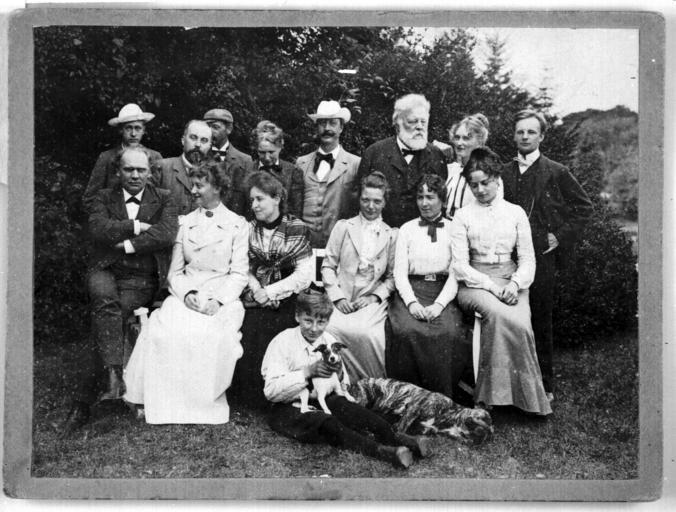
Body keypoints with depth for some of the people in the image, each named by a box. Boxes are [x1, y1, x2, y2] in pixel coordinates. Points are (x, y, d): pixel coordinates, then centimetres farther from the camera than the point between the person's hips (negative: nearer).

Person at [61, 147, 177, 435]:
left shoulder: (163, 200, 12)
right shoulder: (104, 198, 15)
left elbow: (167, 234, -8)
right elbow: (98, 230, -6)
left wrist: (127, 244, -10)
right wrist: (135, 226, -8)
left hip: (140, 279, -1)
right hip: (104, 270, 2)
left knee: (102, 327, -22)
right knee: (104, 298, -35)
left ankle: (81, 407, -17)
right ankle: (114, 373, -33)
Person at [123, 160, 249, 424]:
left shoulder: (237, 224, 8)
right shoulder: (185, 222, 18)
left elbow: (239, 273, 1)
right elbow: (175, 271, 13)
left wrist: (218, 301, -15)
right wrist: (187, 293, -8)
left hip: (222, 299, -3)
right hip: (185, 295, 3)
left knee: (212, 335, -34)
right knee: (165, 330, -28)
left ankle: (207, 403, -18)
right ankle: (168, 404, -19)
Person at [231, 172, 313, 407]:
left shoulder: (297, 229, 1)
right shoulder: (249, 229, 11)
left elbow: (304, 275, -5)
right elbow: (244, 270, 6)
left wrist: (269, 292, -11)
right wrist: (257, 292, -13)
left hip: (286, 302, -2)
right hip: (255, 302, 3)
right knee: (248, 347, -20)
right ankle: (250, 399, 0)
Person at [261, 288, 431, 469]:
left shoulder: (329, 340, 6)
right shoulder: (282, 342, -10)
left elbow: (344, 386, 10)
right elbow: (271, 391, -19)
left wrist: (339, 373, -14)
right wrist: (308, 372, -27)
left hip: (321, 401, 5)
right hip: (288, 408, -5)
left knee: (349, 408, -28)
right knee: (326, 422, -34)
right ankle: (380, 450, -49)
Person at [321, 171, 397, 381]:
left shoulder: (391, 235, 12)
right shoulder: (343, 227, 11)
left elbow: (392, 276, 12)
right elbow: (328, 265, 8)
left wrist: (374, 296, -5)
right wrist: (337, 297, -5)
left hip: (372, 300, -1)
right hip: (341, 298, 1)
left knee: (365, 333, -32)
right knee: (331, 328, -31)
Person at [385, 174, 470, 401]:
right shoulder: (407, 229, 14)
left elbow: (456, 274, 1)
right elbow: (399, 271, 6)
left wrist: (439, 304, -15)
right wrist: (412, 302, -12)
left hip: (443, 295, -1)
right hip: (411, 292, 1)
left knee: (448, 333, -31)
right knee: (405, 331, -30)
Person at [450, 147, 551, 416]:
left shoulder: (516, 213, 12)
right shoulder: (463, 216, 7)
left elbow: (528, 259, 8)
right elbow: (460, 265, -1)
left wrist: (514, 284, -13)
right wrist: (492, 286, -16)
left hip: (512, 284, 2)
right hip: (475, 284, -1)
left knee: (519, 323, -30)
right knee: (498, 314, -34)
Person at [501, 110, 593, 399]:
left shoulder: (556, 173, 3)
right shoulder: (504, 173, 11)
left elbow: (583, 206, 8)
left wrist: (562, 236, 1)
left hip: (541, 255, -2)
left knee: (540, 321, 2)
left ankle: (544, 385, 12)